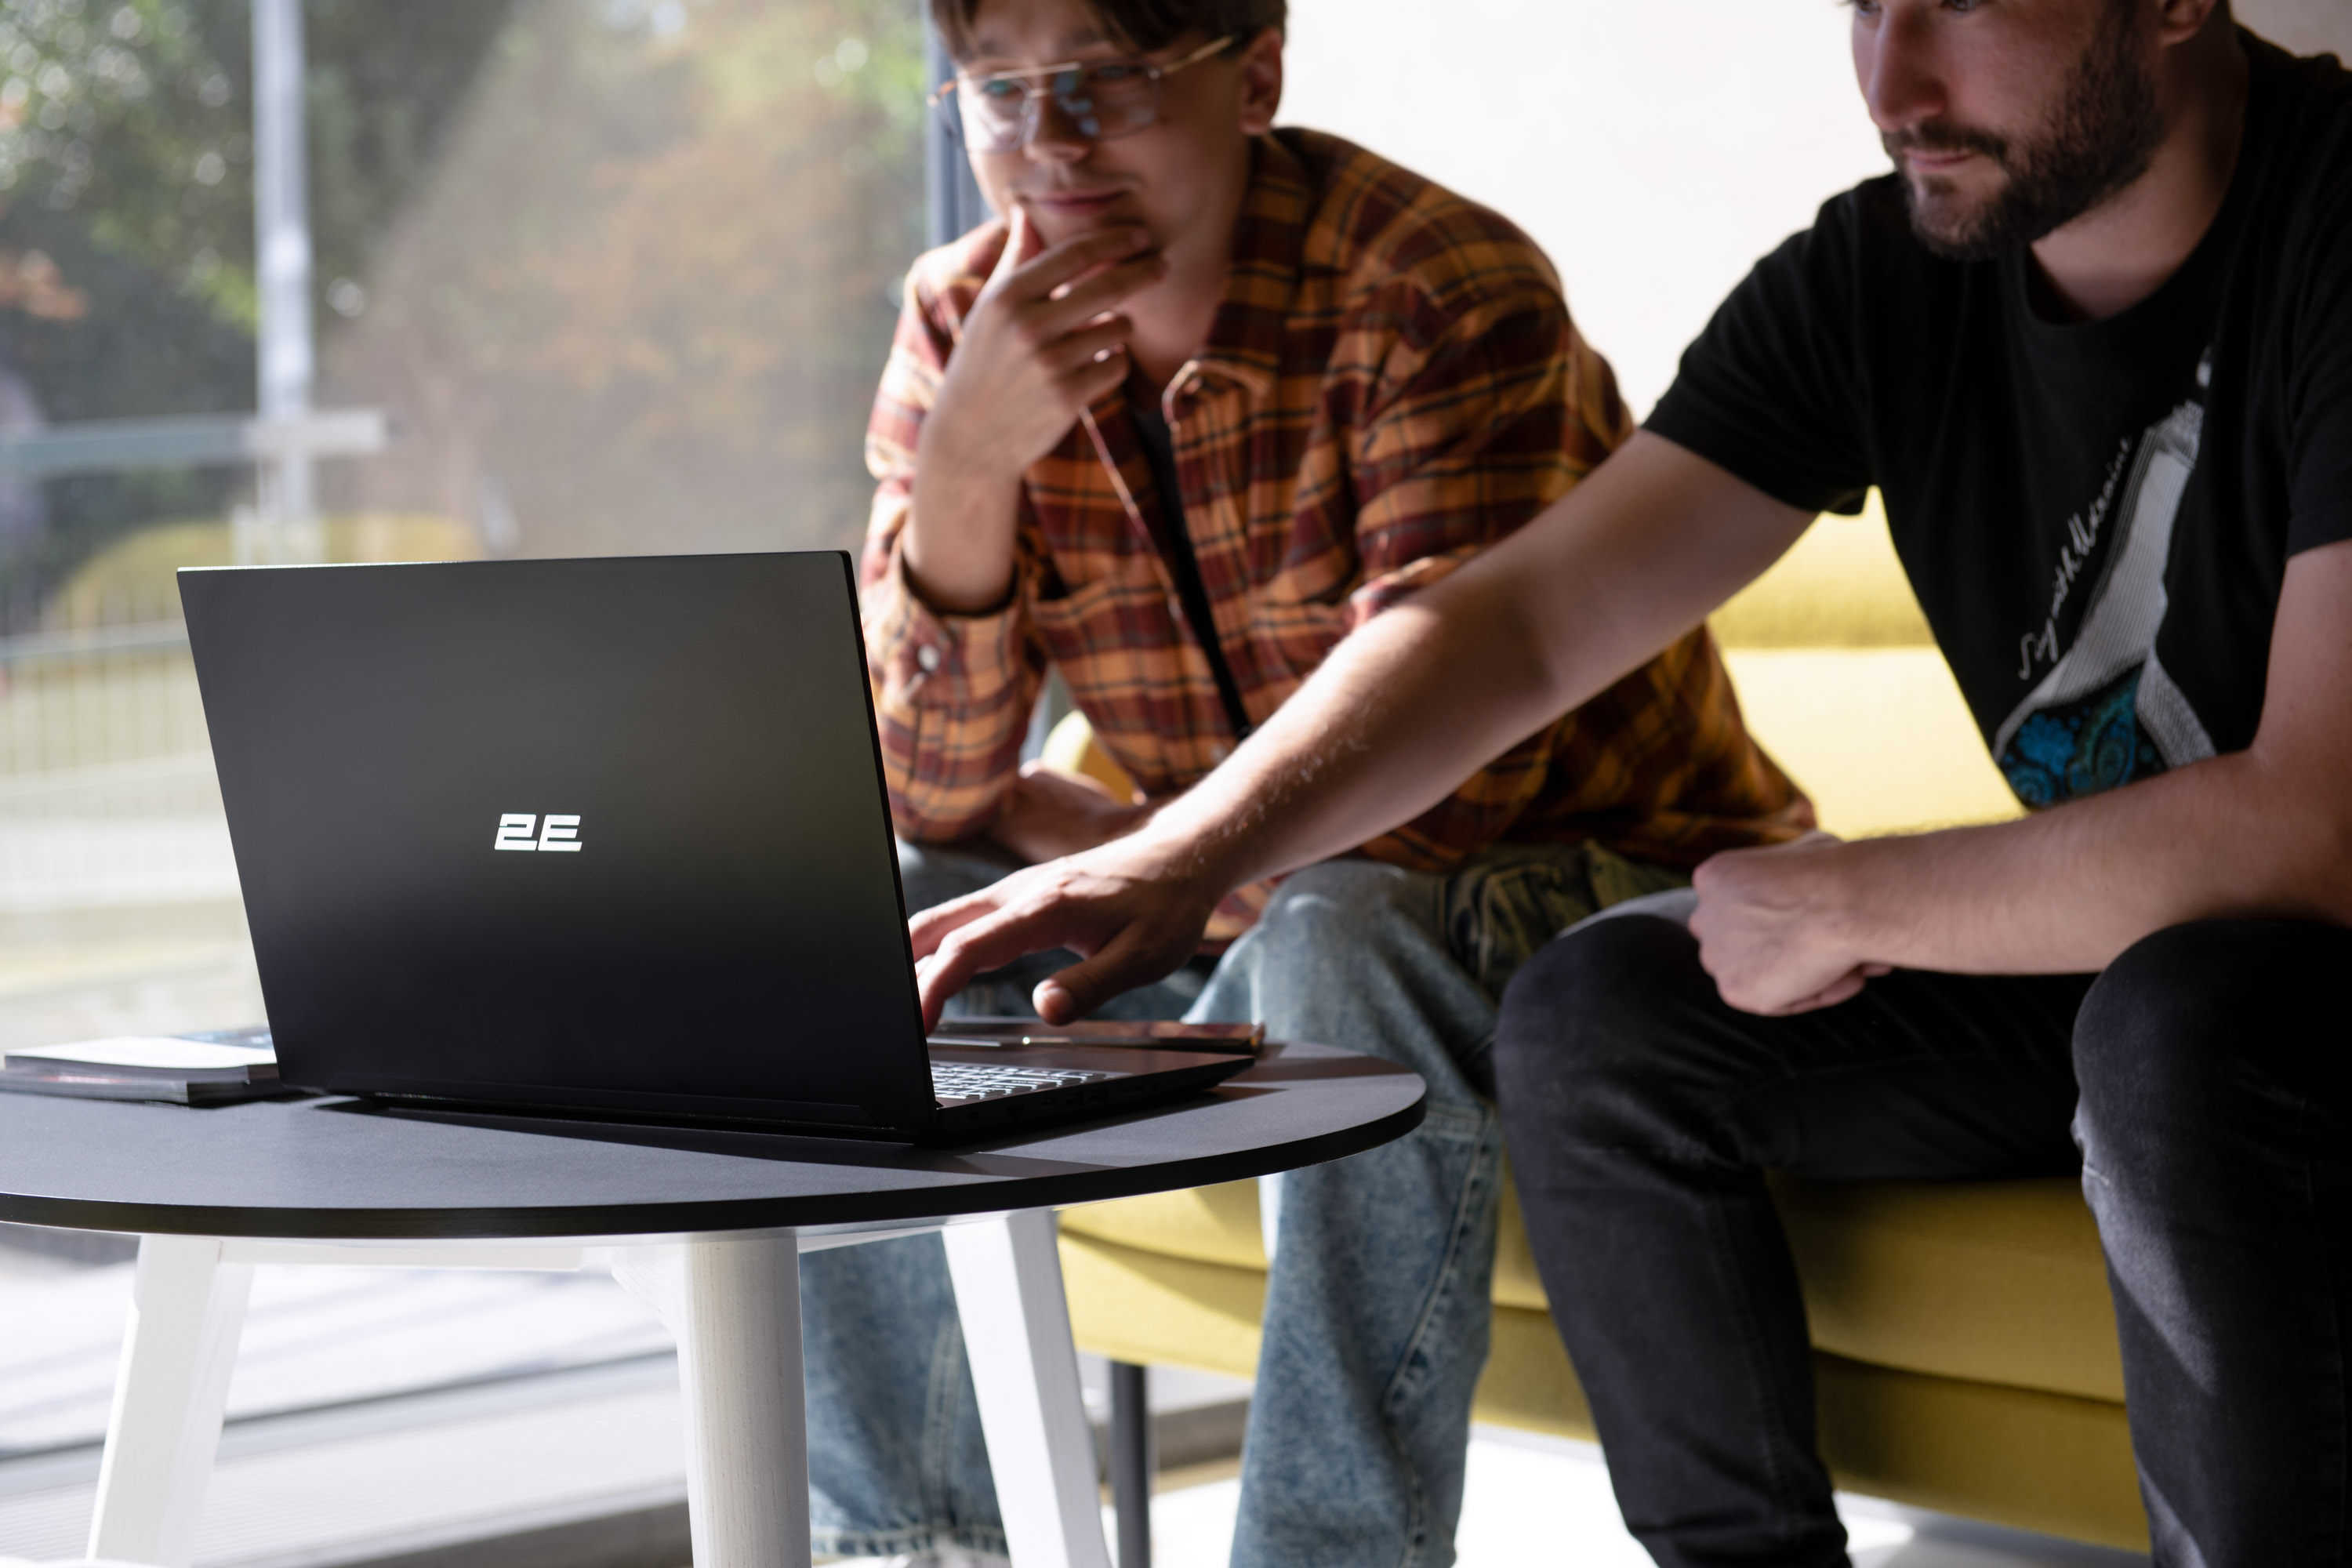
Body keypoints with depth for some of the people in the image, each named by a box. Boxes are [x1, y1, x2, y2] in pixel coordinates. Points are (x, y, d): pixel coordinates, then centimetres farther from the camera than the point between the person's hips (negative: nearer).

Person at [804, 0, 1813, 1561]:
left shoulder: (1441, 293, -22)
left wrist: (1123, 849, -13)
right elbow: (924, 786, -8)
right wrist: (966, 465, -24)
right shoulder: (962, 327, -2)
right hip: (1250, 916, 6)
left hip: (1586, 874, -6)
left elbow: (1435, 770, -27)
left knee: (1345, 940, -36)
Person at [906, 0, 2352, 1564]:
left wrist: (1839, 904, -20)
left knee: (2181, 1020, -37)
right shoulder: (1883, 268, -4)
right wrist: (1184, 857, -22)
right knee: (1593, 1018, -10)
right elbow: (1527, 617, -6)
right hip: (2085, 967, 7)